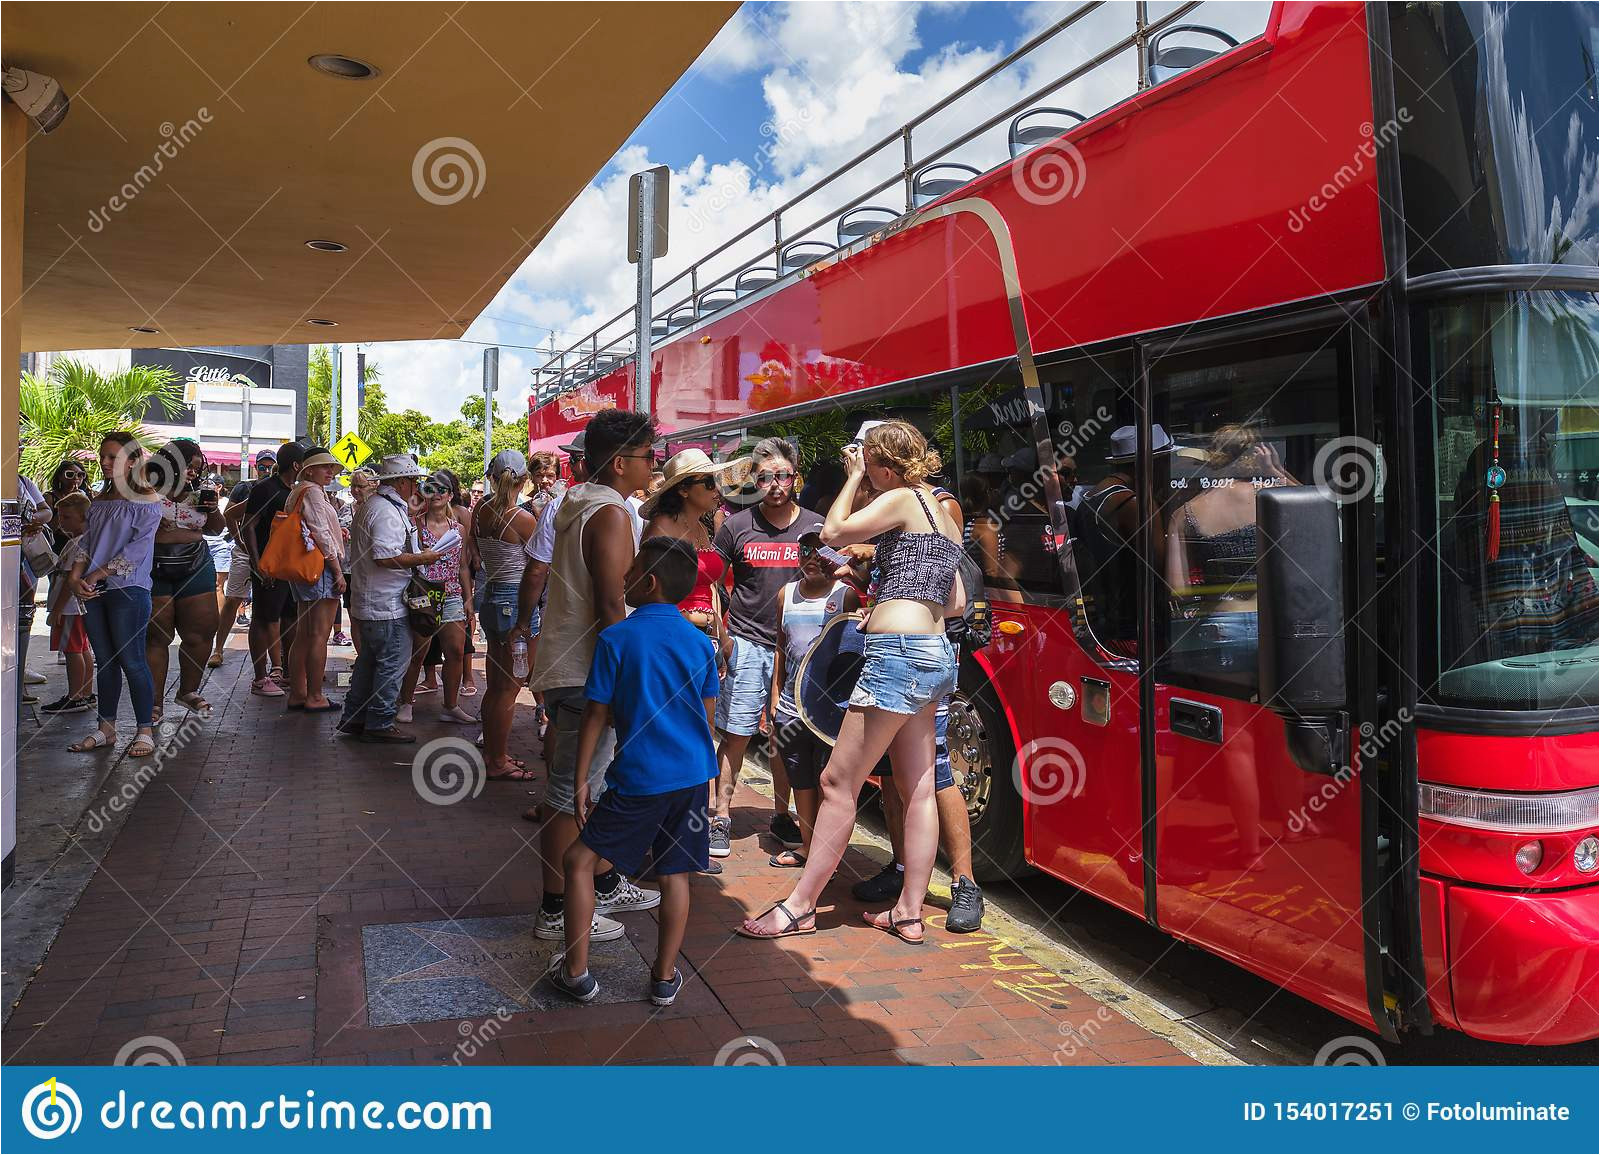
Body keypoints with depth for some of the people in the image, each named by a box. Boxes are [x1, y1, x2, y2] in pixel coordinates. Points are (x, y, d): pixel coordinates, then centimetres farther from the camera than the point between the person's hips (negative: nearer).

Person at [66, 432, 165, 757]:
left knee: (131, 661, -6)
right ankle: (106, 729, 17)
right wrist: (75, 577, -5)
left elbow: (137, 548, -12)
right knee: (104, 661, 10)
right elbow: (85, 543, 12)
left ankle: (145, 731, -1)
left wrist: (96, 576, -14)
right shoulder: (98, 503, 18)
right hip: (94, 594, 6)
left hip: (128, 589, -6)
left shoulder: (146, 501, -3)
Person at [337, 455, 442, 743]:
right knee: (393, 663, -3)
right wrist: (422, 558, -17)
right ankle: (379, 724, 3)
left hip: (367, 603, 11)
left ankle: (354, 718, 26)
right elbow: (386, 557, -28)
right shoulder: (387, 512, -18)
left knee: (369, 660, 18)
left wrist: (415, 556, 21)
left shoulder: (369, 506, 17)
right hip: (387, 606, -11)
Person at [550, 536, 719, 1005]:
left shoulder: (616, 638, -7)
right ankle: (665, 978, 20)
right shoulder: (700, 642, 4)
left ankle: (576, 973, 13)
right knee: (675, 874, 13)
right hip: (692, 774, 5)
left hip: (640, 779, -4)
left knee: (579, 861, 10)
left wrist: (581, 781, 2)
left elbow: (595, 715, -5)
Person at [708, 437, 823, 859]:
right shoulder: (737, 526, 1)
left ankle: (781, 815, 25)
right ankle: (722, 817, 11)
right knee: (736, 735, 0)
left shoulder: (816, 527, 2)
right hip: (745, 644, -1)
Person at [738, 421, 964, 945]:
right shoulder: (944, 515, 20)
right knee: (917, 788, 10)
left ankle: (800, 906, 1)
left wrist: (853, 476, 9)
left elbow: (834, 532, -1)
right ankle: (909, 912, 15)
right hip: (936, 653, 10)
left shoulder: (902, 499, -7)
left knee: (838, 782, -5)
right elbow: (955, 602, 22)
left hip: (899, 653, -10)